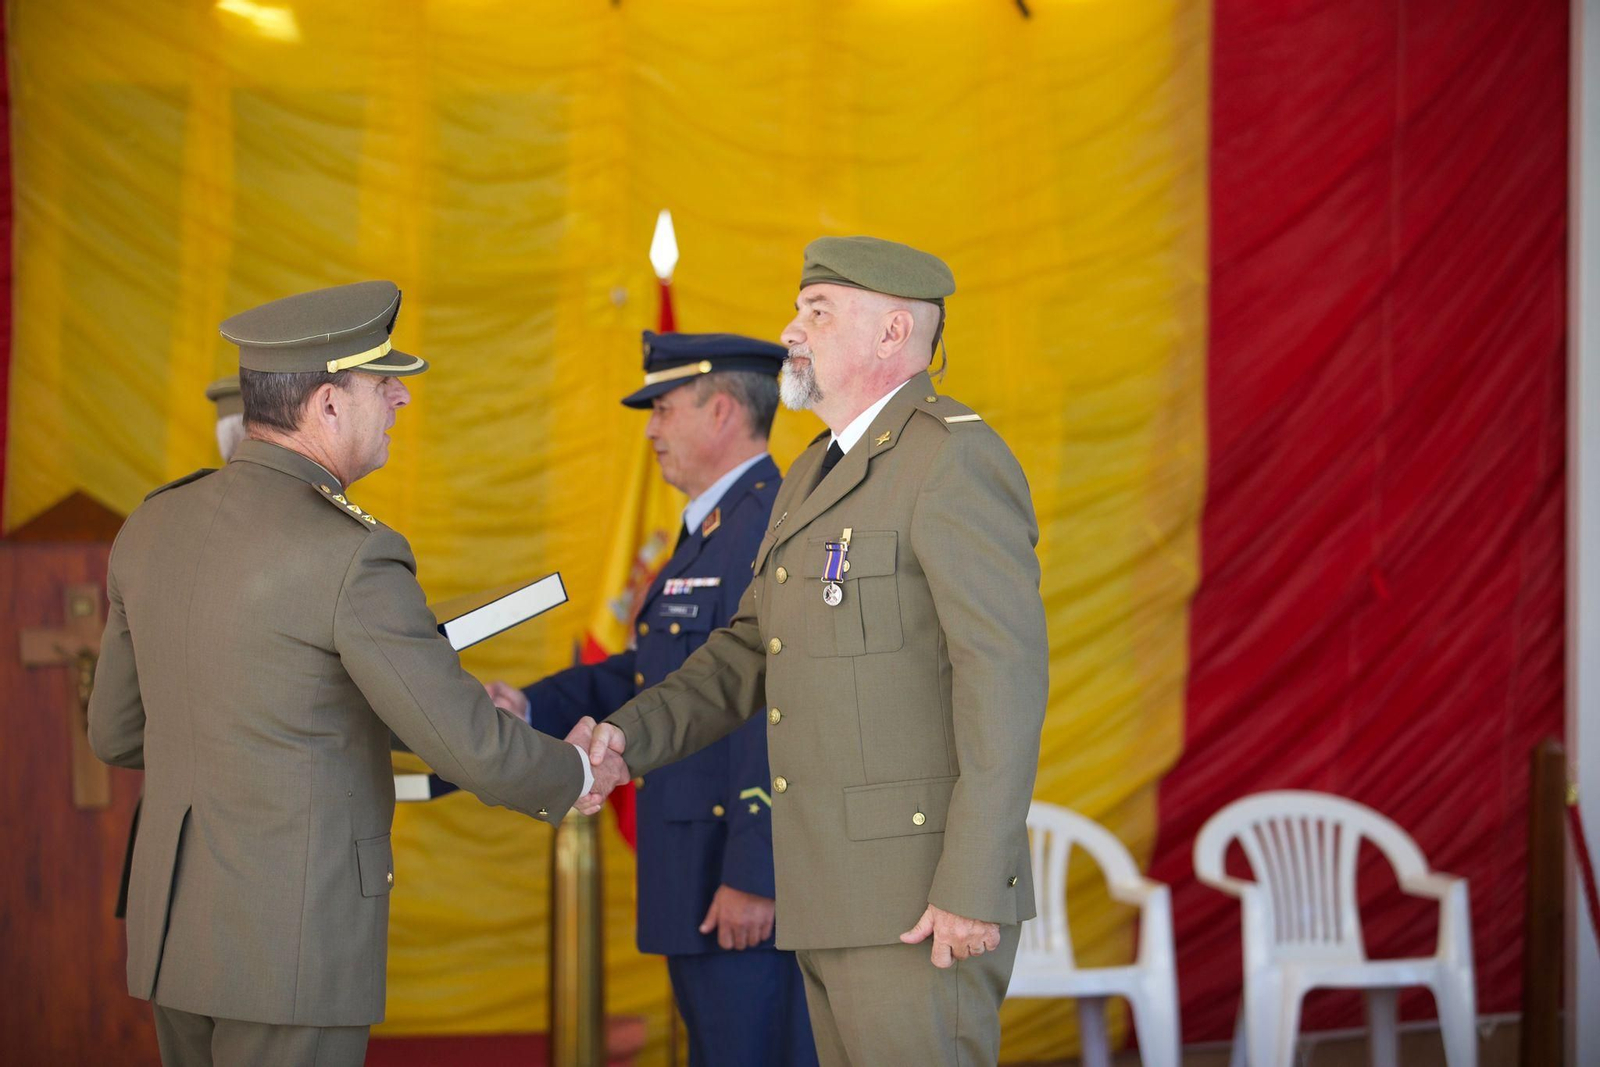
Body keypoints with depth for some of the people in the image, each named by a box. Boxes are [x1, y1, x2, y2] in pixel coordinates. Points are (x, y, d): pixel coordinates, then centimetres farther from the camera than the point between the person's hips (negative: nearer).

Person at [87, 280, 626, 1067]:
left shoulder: (153, 527, 6)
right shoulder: (352, 557, -18)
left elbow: (117, 733, 15)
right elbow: (469, 745, -15)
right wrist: (572, 777, 6)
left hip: (171, 928, 8)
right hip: (291, 944, -8)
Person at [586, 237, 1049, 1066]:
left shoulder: (954, 456, -13)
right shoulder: (815, 476, 18)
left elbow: (1006, 672, -19)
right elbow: (749, 656, 18)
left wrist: (974, 891, -23)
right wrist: (629, 735, 0)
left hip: (924, 897, -9)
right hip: (835, 897, 9)